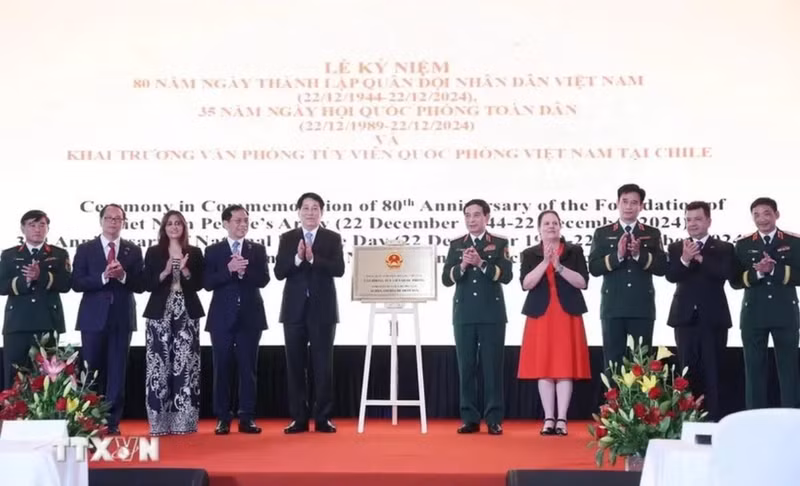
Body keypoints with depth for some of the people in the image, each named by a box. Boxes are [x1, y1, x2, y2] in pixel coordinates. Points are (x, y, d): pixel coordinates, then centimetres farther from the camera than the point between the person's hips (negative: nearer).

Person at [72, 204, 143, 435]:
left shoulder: (134, 250, 7)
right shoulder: (85, 249, 4)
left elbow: (140, 285, 1)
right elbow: (77, 283, -4)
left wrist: (123, 275, -17)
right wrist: (103, 277, -18)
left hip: (122, 318, 1)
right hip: (93, 318, -1)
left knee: (117, 372, 2)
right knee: (91, 370, 3)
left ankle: (113, 422, 8)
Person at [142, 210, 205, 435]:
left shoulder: (194, 253, 9)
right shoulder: (153, 253, 8)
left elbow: (199, 284, 4)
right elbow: (147, 284, 1)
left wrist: (185, 270, -11)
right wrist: (166, 272, -12)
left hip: (187, 313, 1)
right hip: (160, 313, 0)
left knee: (186, 364, -3)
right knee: (160, 364, -4)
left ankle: (184, 421, 1)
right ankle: (160, 422, 1)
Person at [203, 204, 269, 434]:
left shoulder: (258, 249, 7)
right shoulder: (213, 250, 5)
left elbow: (263, 280, -3)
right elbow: (207, 283, -5)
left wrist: (244, 270, -18)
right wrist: (229, 269, -19)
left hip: (250, 316, 1)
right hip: (223, 317, 0)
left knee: (248, 368, 2)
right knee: (222, 369, 2)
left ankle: (247, 418, 6)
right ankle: (223, 418, 9)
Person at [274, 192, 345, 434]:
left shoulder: (333, 238, 4)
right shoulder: (287, 238, 7)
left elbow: (339, 269, -9)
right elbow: (279, 272, -2)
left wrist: (313, 258, -20)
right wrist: (297, 258, -18)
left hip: (322, 309, -1)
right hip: (295, 309, 2)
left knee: (323, 365, 0)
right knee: (295, 364, 4)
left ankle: (323, 418, 5)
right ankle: (299, 418, 11)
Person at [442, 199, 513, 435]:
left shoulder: (500, 243, 3)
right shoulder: (456, 244, 9)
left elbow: (506, 275, -8)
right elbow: (446, 279, 2)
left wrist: (481, 263, -19)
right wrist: (462, 266, -16)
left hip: (492, 313, -2)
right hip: (464, 314, 2)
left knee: (493, 366, 0)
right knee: (466, 366, 4)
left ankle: (494, 419, 4)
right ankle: (470, 418, 10)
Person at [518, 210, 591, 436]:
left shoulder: (575, 251, 6)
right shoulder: (530, 254, 8)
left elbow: (583, 282, -4)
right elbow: (526, 284, -5)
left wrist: (559, 266, -15)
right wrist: (545, 262, -14)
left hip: (567, 315, -1)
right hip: (540, 316, 1)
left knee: (565, 367, -3)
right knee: (543, 367, 0)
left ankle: (562, 419, 0)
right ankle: (548, 419, 5)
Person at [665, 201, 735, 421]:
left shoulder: (724, 248, 3)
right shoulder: (675, 248, 7)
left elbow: (726, 274, -14)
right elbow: (670, 276, -8)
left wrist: (700, 258, -20)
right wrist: (684, 259, -26)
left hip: (713, 318, -2)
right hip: (685, 317, 2)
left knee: (713, 371, 1)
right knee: (687, 370, 7)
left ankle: (714, 419, 7)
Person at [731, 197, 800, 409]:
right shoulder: (743, 244, 5)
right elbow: (736, 281, -1)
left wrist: (774, 270, -19)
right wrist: (757, 273, -18)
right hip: (753, 315, 1)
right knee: (754, 369, 6)